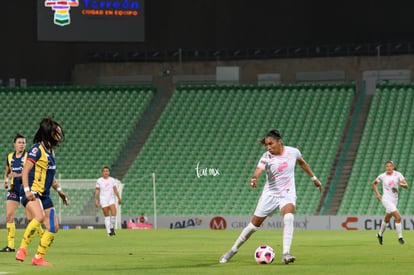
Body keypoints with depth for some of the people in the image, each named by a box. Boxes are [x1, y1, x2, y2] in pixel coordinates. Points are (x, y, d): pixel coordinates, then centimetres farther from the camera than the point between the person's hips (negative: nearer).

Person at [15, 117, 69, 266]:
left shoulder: (50, 151, 17)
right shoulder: (37, 149, -9)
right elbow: (25, 171, -15)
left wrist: (59, 190, 28)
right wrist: (27, 190, -26)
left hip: (44, 195, 9)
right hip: (32, 193, -9)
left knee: (53, 228, 2)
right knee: (39, 217, -33)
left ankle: (38, 258, 9)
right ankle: (22, 249, -22)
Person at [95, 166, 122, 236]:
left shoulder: (112, 180, 6)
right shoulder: (99, 181, 1)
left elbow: (115, 190, 8)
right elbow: (97, 191, 2)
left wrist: (119, 198, 2)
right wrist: (96, 200, -5)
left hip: (111, 199, 1)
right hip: (103, 200, -1)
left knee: (114, 213, -17)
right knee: (106, 216, -2)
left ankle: (112, 228, 4)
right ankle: (108, 232, 4)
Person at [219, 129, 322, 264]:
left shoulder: (293, 152, -6)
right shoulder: (266, 157, -14)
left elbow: (302, 163, 16)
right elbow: (259, 170, -34)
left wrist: (314, 178, 24)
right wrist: (254, 178, -56)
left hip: (287, 194, 0)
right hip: (270, 194, 0)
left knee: (288, 217, -30)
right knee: (254, 224, 5)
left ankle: (286, 254, -32)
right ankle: (233, 249, 26)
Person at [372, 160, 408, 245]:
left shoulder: (398, 174, -4)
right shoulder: (382, 176, -7)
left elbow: (406, 186, -8)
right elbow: (374, 183, 11)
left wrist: (401, 184, -30)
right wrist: (377, 194, 3)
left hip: (394, 200, 4)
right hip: (386, 199, -4)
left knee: (387, 219, 21)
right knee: (398, 217, -19)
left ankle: (380, 234, 43)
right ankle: (400, 237, -11)